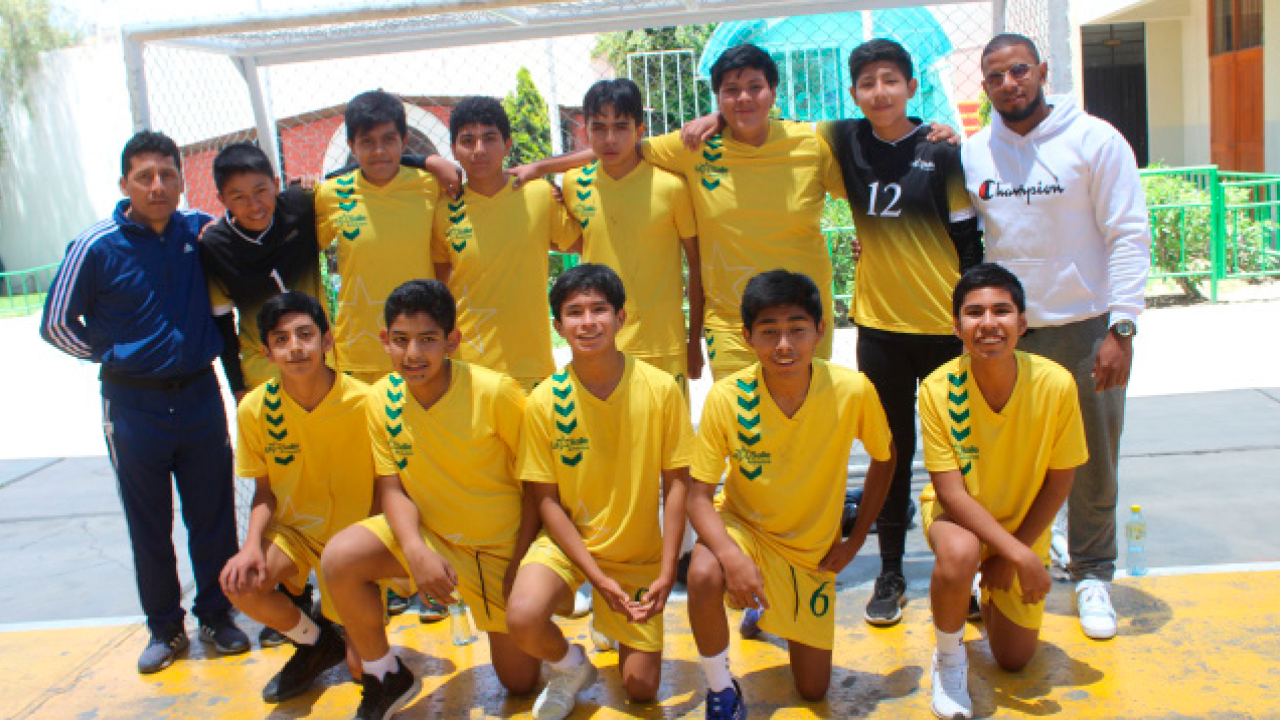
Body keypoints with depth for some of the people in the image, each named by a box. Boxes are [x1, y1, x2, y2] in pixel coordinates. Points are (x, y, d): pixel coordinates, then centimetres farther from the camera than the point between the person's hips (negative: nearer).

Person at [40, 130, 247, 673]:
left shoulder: (199, 230, -1)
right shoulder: (96, 247, -9)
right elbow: (56, 324, 1)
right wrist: (114, 355, 2)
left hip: (200, 397, 2)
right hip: (134, 406, -2)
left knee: (213, 516, 9)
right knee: (148, 525, 9)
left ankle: (216, 613, 26)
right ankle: (164, 627, 25)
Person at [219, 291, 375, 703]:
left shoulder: (364, 402, -19)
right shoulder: (255, 408, -10)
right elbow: (265, 491, 0)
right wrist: (253, 542, -18)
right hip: (293, 527, 2)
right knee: (240, 583, -29)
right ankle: (315, 640, 4)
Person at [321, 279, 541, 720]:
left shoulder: (495, 392, -23)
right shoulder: (381, 399, -11)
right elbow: (392, 490, -9)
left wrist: (518, 564, -16)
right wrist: (417, 552, -28)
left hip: (502, 547, -2)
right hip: (429, 534, 3)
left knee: (521, 681, 3)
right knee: (340, 558, -26)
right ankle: (384, 677, -1)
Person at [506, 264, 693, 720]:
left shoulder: (661, 390, -14)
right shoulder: (545, 400, -13)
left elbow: (676, 482, -7)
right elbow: (545, 498, -9)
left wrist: (667, 572, -12)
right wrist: (596, 576, -16)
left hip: (639, 553, 1)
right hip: (566, 541, 0)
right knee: (523, 619, -30)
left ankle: (617, 624, 36)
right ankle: (571, 668, 5)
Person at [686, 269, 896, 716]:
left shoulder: (853, 391, -22)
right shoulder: (726, 398, -23)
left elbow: (884, 458, -1)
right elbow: (699, 497, -18)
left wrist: (857, 539, -4)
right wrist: (731, 555, -37)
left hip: (815, 549, 2)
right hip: (743, 527, -1)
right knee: (704, 575, -37)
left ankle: (774, 613, 38)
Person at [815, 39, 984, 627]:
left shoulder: (941, 152, -5)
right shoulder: (845, 143, 2)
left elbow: (968, 238, -2)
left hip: (944, 325, -2)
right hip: (879, 325, 2)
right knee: (891, 452, 10)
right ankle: (890, 572, 21)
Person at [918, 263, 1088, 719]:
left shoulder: (1056, 385, -24)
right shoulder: (938, 389, -26)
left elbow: (1058, 482, -11)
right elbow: (950, 492, -24)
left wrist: (1012, 554, -11)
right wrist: (1018, 554, -33)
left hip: (1024, 524, 2)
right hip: (957, 514, -2)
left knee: (1014, 660, 5)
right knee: (958, 556, -38)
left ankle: (990, 597, 39)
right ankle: (948, 657, -8)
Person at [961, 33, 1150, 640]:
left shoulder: (1095, 140, -5)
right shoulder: (972, 153, 6)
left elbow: (1129, 237, -7)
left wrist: (1121, 328, -14)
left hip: (1085, 327, -2)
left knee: (1091, 463, 7)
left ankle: (1092, 575, 24)